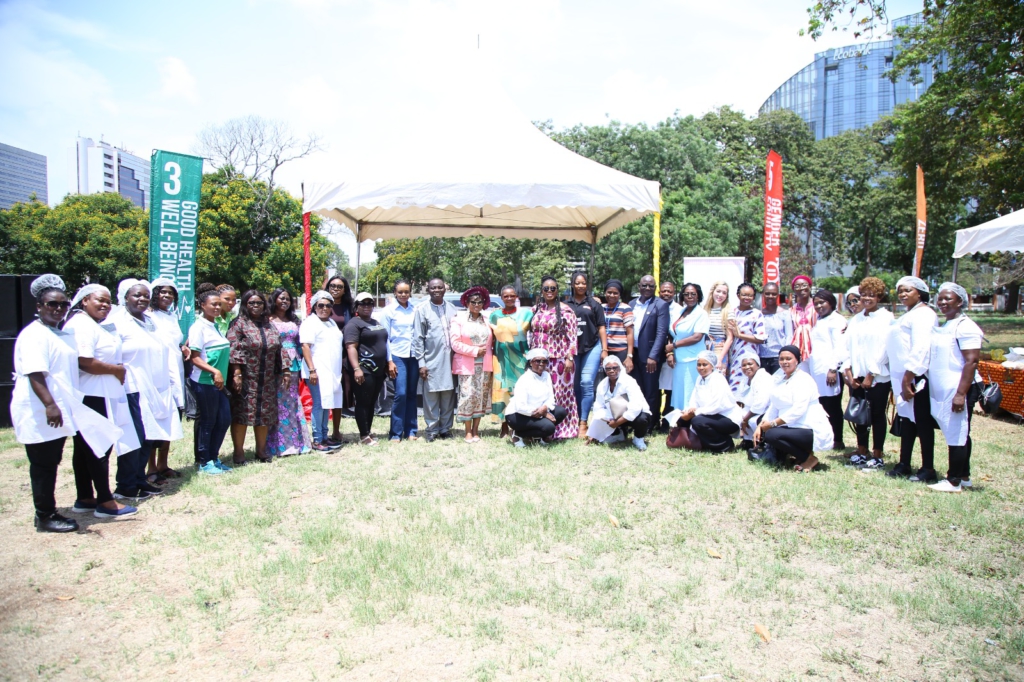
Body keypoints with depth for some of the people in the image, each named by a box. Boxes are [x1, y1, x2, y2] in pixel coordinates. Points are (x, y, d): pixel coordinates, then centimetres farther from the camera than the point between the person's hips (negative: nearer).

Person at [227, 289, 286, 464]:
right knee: (241, 414, -1)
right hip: (246, 380, -5)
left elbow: (279, 349, 14)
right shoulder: (239, 324, -4)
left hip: (267, 381, 5)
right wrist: (236, 374, -19)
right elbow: (233, 350, -12)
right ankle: (238, 451, 8)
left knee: (265, 415, 9)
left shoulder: (270, 326, 14)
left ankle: (261, 450, 21)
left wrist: (285, 370, 9)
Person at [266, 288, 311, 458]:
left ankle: (294, 442, 13)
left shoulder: (293, 321, 17)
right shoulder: (270, 321, -1)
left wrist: (299, 366, 9)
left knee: (293, 404, 8)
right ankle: (278, 445, -1)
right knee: (278, 404, -6)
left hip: (293, 366, 6)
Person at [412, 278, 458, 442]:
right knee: (431, 397, 1)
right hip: (431, 360, -3)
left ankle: (445, 429, 17)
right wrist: (421, 363, -7)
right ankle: (431, 430, 11)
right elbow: (418, 337, -3)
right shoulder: (422, 309, -1)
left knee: (448, 396, 6)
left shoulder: (451, 308, 11)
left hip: (449, 359, 3)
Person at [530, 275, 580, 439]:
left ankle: (563, 429, 6)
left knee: (560, 393, -2)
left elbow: (572, 337, -6)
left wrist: (569, 358, -13)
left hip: (558, 359, -5)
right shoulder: (535, 309, 12)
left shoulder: (565, 310, -4)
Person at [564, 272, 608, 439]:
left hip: (592, 348, -2)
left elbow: (601, 327, 5)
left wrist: (604, 350, -1)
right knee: (575, 386, 7)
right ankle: (576, 420, 16)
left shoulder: (594, 303, 5)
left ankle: (583, 423, -9)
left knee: (587, 384, -11)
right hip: (572, 349, 2)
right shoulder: (566, 304, 8)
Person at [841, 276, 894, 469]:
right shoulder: (855, 320, 13)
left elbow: (883, 349, -11)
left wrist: (871, 375, -13)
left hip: (878, 377, -5)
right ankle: (862, 453, 20)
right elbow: (848, 346, 10)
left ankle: (877, 456, 11)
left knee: (877, 415, 2)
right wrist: (848, 372, -1)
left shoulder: (886, 319, -5)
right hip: (856, 376, 5)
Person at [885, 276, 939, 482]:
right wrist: (902, 380, 16)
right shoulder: (908, 315, 21)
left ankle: (928, 470, 2)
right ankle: (904, 465, 19)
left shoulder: (923, 314, -11)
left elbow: (920, 348, -20)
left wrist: (908, 378, -22)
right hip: (905, 378, 10)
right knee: (907, 420, 13)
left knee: (922, 422, -4)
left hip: (917, 378, -10)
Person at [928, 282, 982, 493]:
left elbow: (971, 362, -19)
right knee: (958, 435, 15)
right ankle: (964, 476, 23)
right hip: (943, 391, 9)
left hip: (958, 391, -9)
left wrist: (961, 394, -24)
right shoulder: (942, 326, 15)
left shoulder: (965, 327, -12)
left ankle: (954, 481, 2)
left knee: (957, 435, -3)